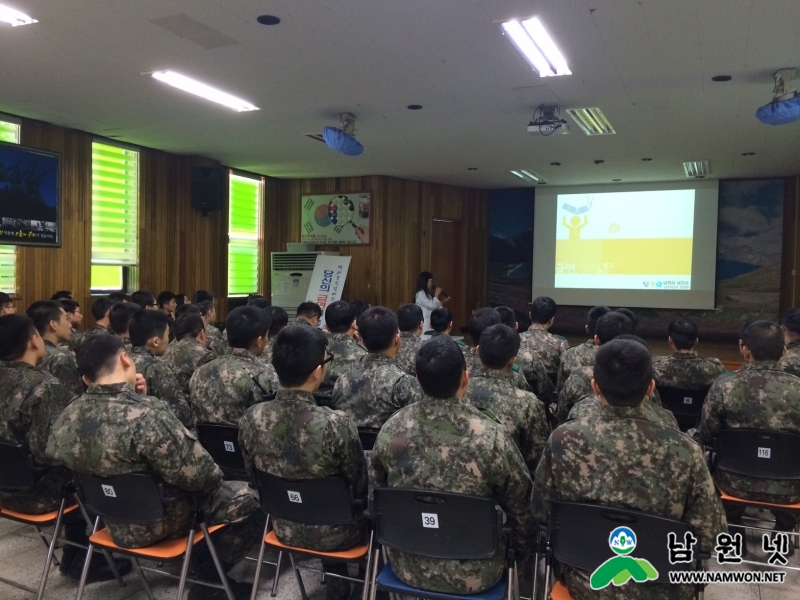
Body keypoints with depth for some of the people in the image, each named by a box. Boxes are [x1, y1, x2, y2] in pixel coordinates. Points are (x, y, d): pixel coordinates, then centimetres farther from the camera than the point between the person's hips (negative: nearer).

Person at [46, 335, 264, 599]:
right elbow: (201, 476, -29)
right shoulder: (147, 414, -34)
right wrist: (215, 475, -5)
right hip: (159, 521, -8)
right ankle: (208, 579, 10)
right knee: (250, 499, 0)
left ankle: (201, 563, 25)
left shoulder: (66, 418, -9)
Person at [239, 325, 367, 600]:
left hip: (284, 527, 4)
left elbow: (254, 476, 0)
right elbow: (361, 487, -15)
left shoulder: (251, 419, -18)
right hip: (333, 533, -4)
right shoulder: (336, 424, -32)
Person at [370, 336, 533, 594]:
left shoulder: (391, 428, -13)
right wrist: (522, 551, 13)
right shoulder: (491, 436, -23)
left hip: (406, 565, 3)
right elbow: (521, 507, -8)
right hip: (472, 574, -2)